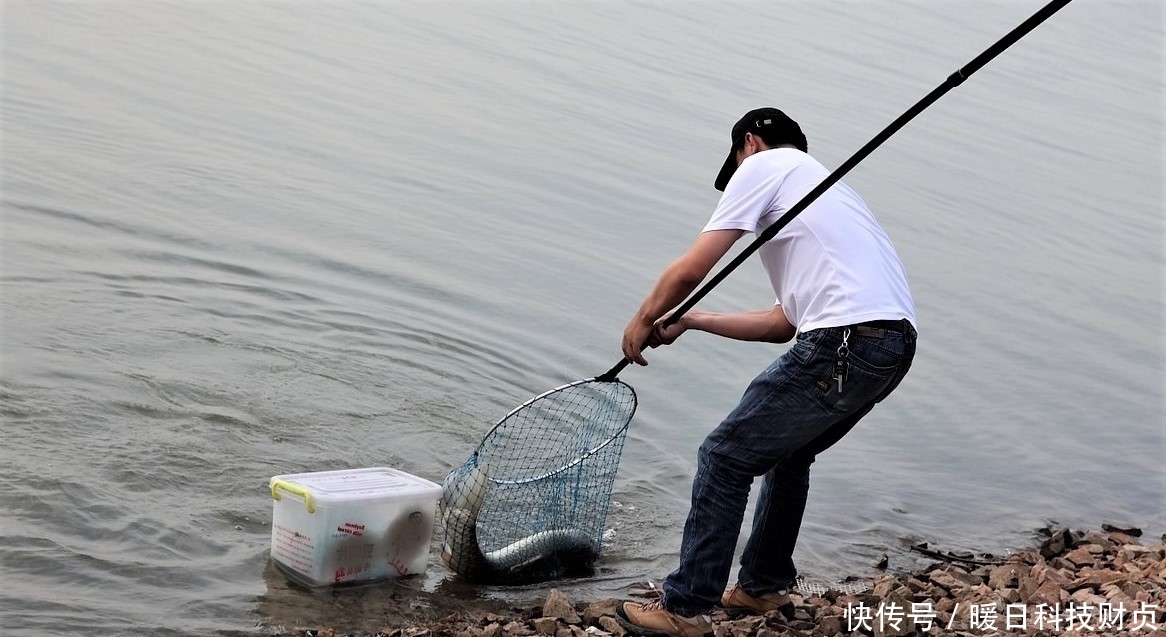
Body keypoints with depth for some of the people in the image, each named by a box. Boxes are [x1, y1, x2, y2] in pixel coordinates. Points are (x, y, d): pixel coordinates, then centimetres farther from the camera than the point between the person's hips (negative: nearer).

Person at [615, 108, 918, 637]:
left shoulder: (763, 164, 8)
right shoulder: (819, 182, 34)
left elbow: (689, 271, 0)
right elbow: (784, 323, 29)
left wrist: (643, 320, 18)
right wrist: (692, 321, 32)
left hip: (844, 341, -9)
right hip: (897, 342, 9)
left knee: (725, 458, 0)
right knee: (789, 451, 29)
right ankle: (764, 587, 37)